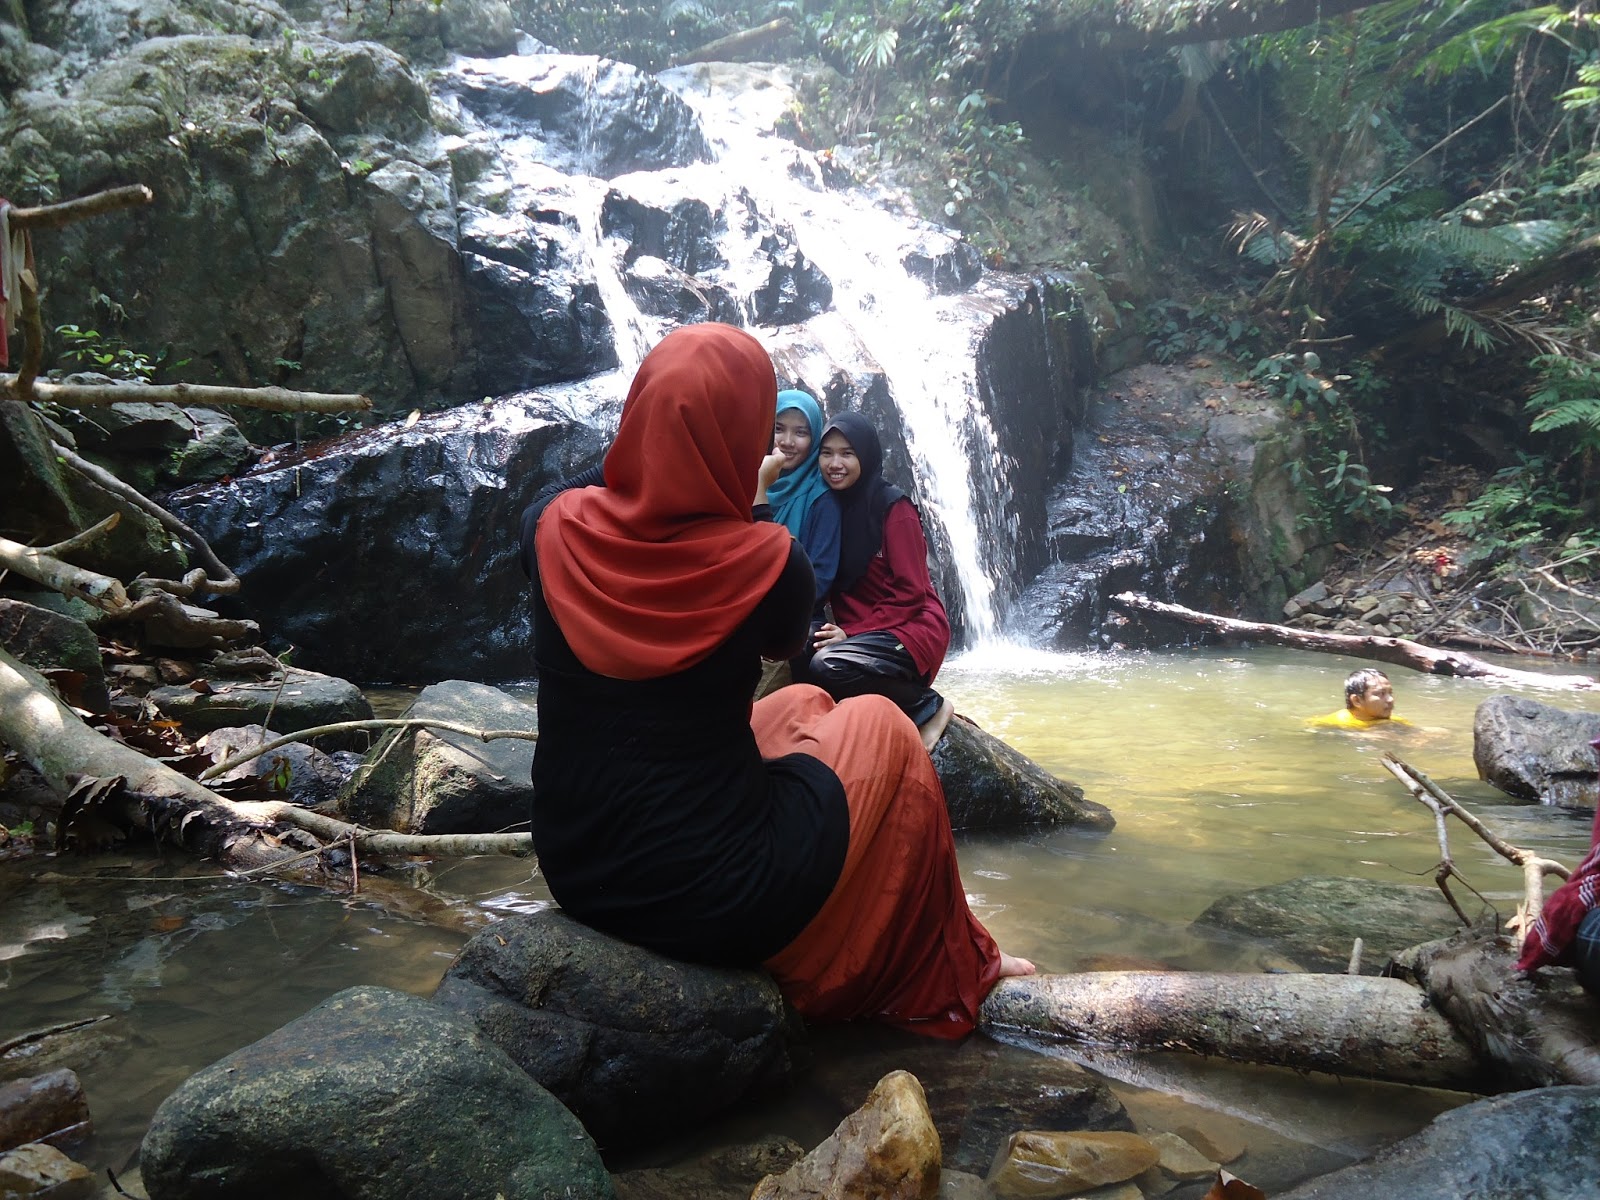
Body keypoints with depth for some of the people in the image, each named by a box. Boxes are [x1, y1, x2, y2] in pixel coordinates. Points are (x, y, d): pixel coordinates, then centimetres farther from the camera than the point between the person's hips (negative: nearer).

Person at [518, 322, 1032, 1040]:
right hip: (715, 900, -5)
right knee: (880, 728, 19)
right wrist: (753, 506, 11)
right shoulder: (764, 560, -19)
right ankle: (946, 976, 35)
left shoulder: (553, 527, -9)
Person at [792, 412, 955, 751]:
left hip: (910, 628, -6)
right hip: (857, 631, 6)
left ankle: (928, 705, -9)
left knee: (827, 666, -30)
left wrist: (852, 632, -18)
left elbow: (911, 592, -13)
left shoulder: (893, 507, -11)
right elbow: (832, 583, 10)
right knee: (800, 656, -23)